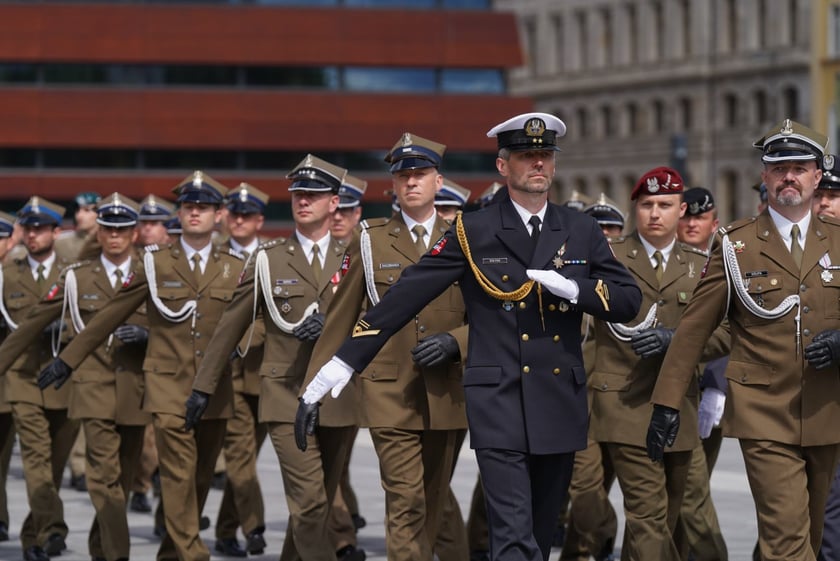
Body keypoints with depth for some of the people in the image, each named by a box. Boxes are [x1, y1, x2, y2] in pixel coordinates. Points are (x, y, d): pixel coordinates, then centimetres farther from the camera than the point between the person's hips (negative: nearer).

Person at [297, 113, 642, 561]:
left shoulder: (581, 231, 9)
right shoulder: (473, 233, 0)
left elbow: (629, 300, 6)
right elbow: (405, 296, -4)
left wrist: (573, 288, -13)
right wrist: (342, 363, -9)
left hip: (561, 406, 4)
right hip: (499, 407, -4)